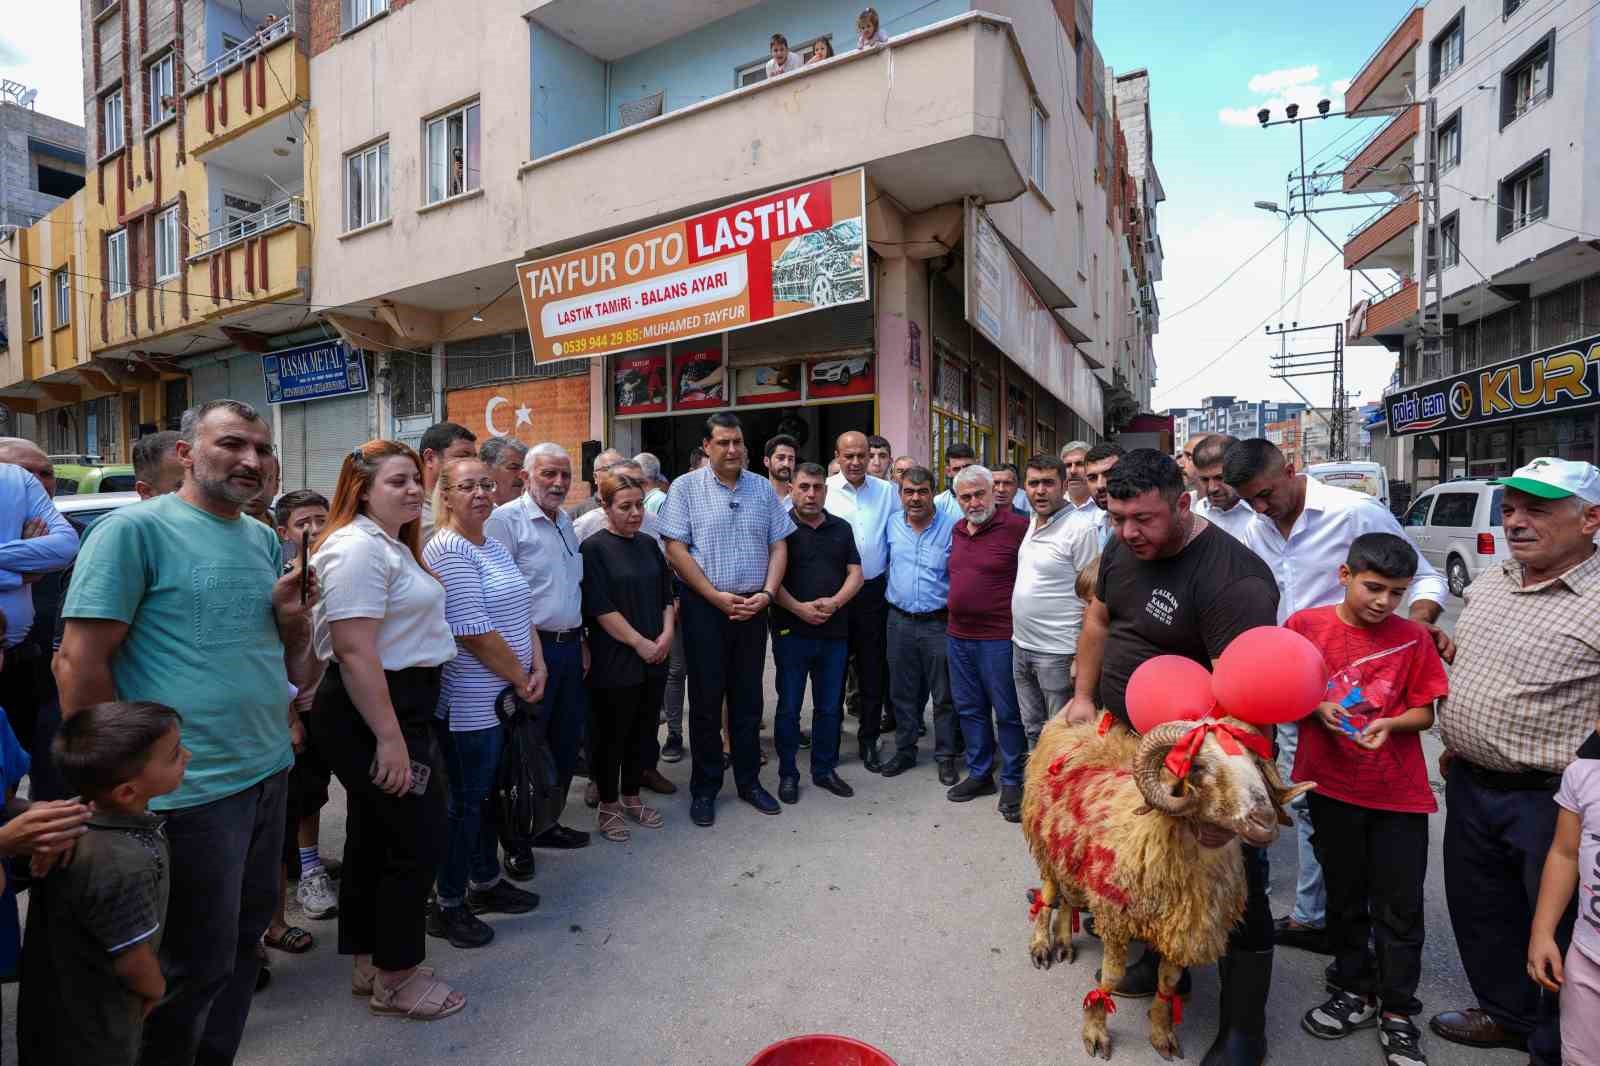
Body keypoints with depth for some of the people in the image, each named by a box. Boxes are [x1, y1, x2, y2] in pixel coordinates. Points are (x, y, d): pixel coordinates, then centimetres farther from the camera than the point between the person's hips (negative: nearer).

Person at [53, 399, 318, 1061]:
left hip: (271, 772, 7)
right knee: (196, 966, 9)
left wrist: (292, 614, -7)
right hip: (191, 787, -7)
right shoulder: (134, 529, -11)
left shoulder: (266, 539, 9)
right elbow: (80, 663, -13)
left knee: (244, 941, 21)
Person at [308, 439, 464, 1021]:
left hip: (395, 707, 10)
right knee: (418, 842, 0)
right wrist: (390, 738, -25)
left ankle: (368, 964, 34)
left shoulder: (392, 545, 14)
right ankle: (396, 979, 17)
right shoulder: (358, 549, -19)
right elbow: (354, 652, -25)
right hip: (372, 714, -10)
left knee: (373, 837, 19)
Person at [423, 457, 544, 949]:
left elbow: (521, 614, 14)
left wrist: (538, 668, 3)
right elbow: (473, 632, -22)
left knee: (490, 793, 19)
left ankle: (486, 882, 35)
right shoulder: (446, 551, -17)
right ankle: (447, 905, 22)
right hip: (469, 704, -9)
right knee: (465, 801, 5)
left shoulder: (495, 547, 11)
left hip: (505, 696, 9)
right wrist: (521, 679, -13)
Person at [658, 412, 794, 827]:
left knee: (748, 698, 12)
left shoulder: (763, 488, 7)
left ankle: (749, 781, 27)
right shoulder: (685, 488, -3)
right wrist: (717, 596, -13)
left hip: (752, 607, 3)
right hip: (704, 607, -3)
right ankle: (704, 788, 21)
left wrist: (766, 594, -7)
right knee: (706, 699, 6)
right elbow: (675, 549, -9)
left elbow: (778, 546, 7)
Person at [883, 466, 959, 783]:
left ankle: (946, 756, 21)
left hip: (939, 622, -3)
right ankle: (905, 750, 29)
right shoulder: (892, 524, 4)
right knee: (902, 692, 14)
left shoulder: (951, 527, -7)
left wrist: (956, 613, -7)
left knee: (944, 695, 7)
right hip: (899, 622, 3)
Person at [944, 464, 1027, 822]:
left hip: (998, 637, -7)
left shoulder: (1017, 527, -13)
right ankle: (979, 773, 31)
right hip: (959, 635, 7)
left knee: (1007, 712, 5)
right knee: (969, 708, 16)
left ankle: (1012, 782, 20)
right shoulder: (957, 530, 9)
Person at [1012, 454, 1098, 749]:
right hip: (1021, 646, 7)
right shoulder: (1032, 523, 8)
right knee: (1033, 730, 20)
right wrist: (1018, 636, 14)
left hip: (1057, 652, -7)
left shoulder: (1081, 529, -16)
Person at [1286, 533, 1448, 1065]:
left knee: (1399, 909, 9)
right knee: (1344, 896, 17)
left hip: (1399, 793, 0)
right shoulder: (1306, 625, -7)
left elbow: (1424, 713, -1)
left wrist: (1389, 723, -20)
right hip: (1331, 785, 0)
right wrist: (1316, 708, -18)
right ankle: (1355, 990, 36)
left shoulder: (1413, 638, -5)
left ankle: (1396, 1013, 28)